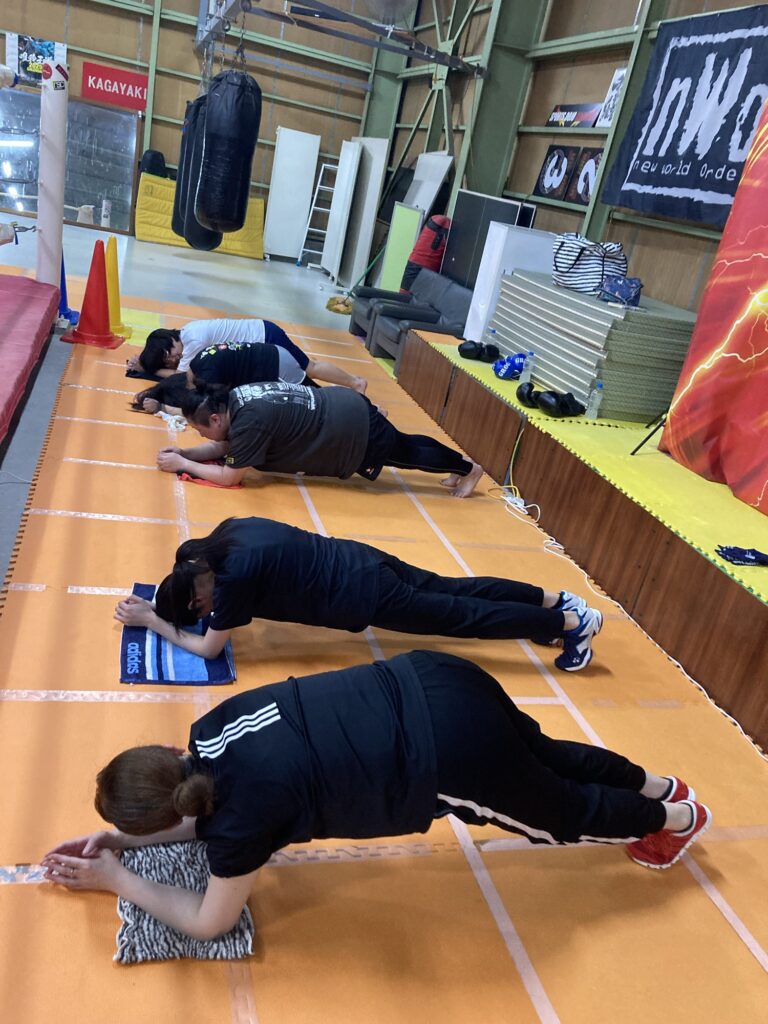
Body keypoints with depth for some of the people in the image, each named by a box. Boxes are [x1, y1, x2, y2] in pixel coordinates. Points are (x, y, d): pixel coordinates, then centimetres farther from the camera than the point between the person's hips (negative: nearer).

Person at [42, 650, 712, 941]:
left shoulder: (241, 814, -15)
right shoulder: (213, 730, 3)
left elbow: (209, 921, 4)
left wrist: (117, 879, 11)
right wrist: (124, 838, 20)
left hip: (452, 753, -6)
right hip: (433, 686, 7)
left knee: (558, 809, 22)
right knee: (545, 757, 31)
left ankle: (674, 818, 46)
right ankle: (658, 784, 53)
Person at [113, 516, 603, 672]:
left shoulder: (235, 574, -21)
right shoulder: (224, 536, 3)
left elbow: (209, 647, -11)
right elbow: (188, 581, 25)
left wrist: (152, 621, -4)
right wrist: (157, 604, 15)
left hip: (361, 593, -8)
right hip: (357, 560, 8)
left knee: (459, 615, 2)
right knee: (450, 590, 18)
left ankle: (570, 622, 11)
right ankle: (554, 599, 26)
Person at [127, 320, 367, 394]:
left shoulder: (194, 339, -26)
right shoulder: (185, 332, 3)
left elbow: (180, 376, -22)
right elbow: (156, 351, 17)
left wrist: (150, 368, -10)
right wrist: (142, 362, -1)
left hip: (266, 338, -8)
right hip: (260, 334, 9)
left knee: (308, 369, 1)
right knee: (307, 367, 16)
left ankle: (356, 383, 14)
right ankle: (355, 381, 25)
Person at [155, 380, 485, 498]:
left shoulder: (250, 420, -28)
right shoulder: (233, 399, -2)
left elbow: (229, 476, -21)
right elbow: (226, 446, 12)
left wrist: (181, 464, -12)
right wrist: (184, 452, 1)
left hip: (353, 428, -8)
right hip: (343, 408, 8)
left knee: (406, 453, 13)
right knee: (402, 447, 25)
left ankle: (467, 467, 32)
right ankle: (460, 465, 41)